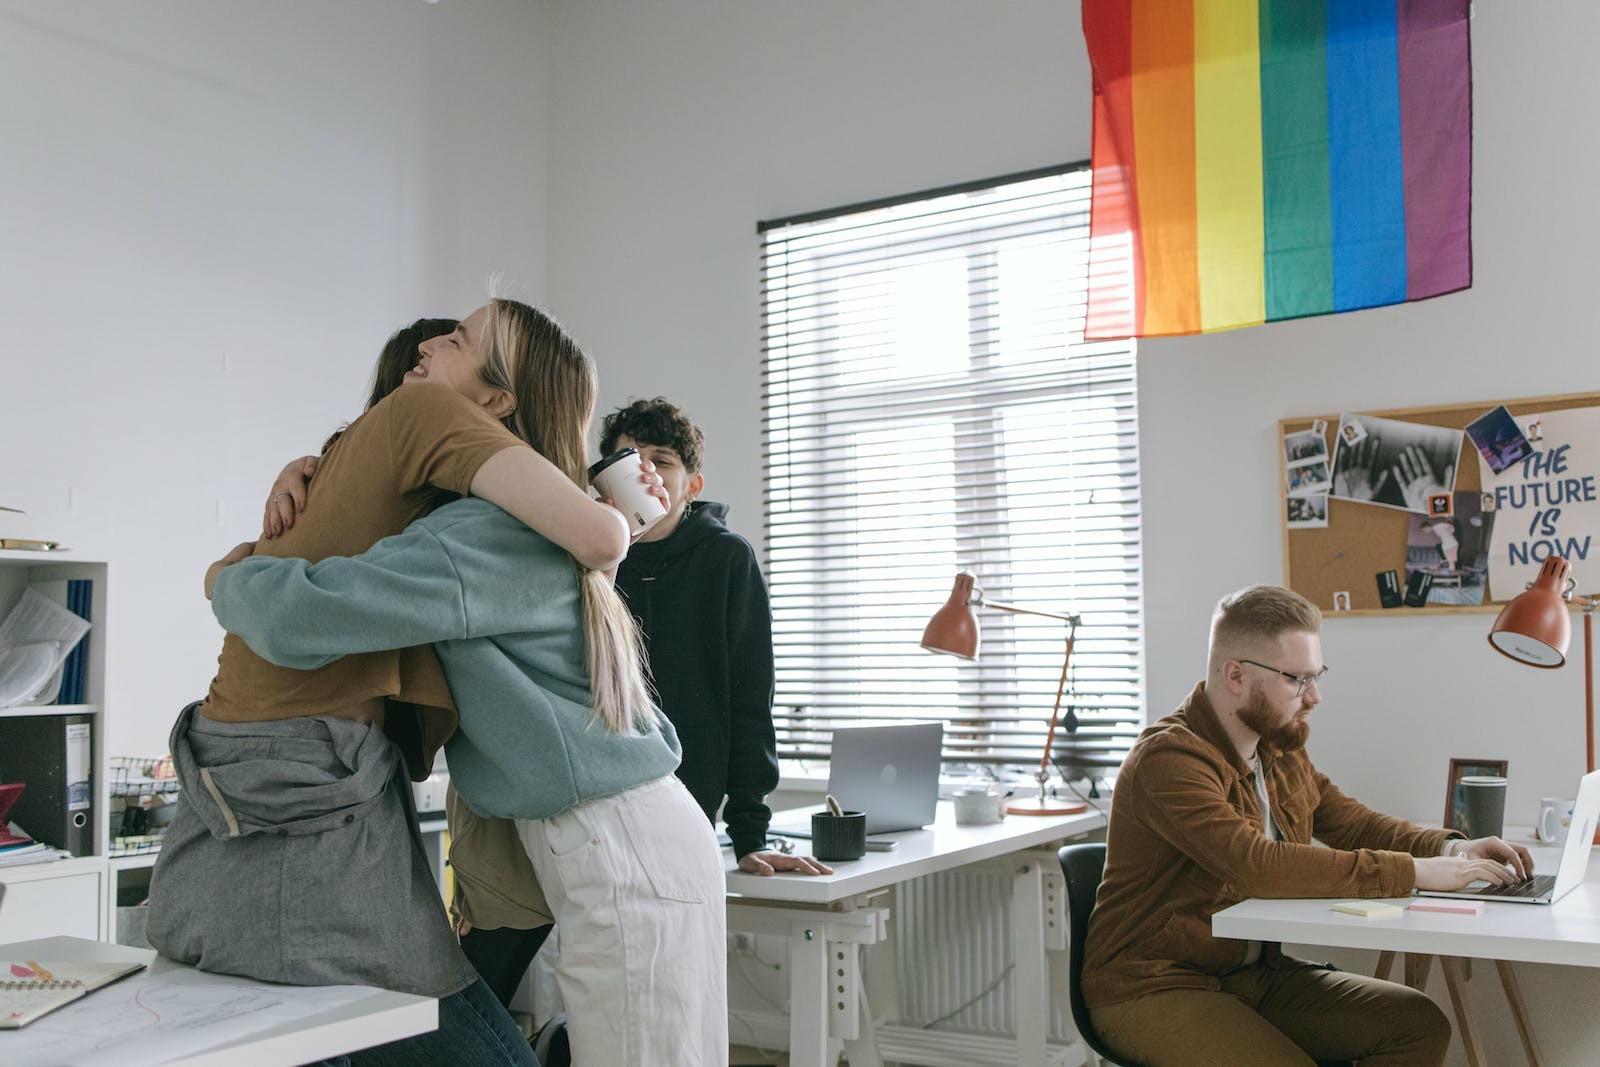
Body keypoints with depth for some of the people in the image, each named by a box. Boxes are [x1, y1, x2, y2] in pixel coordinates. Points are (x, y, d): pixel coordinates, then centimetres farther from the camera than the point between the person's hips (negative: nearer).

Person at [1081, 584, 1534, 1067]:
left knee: (1421, 1026, -4)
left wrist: (1449, 848, -4)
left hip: (1258, 972, 8)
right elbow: (1259, 865, -33)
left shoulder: (1279, 747, 6)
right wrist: (1415, 872, -29)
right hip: (1155, 991, -8)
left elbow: (1352, 823, 15)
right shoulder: (1169, 759, -22)